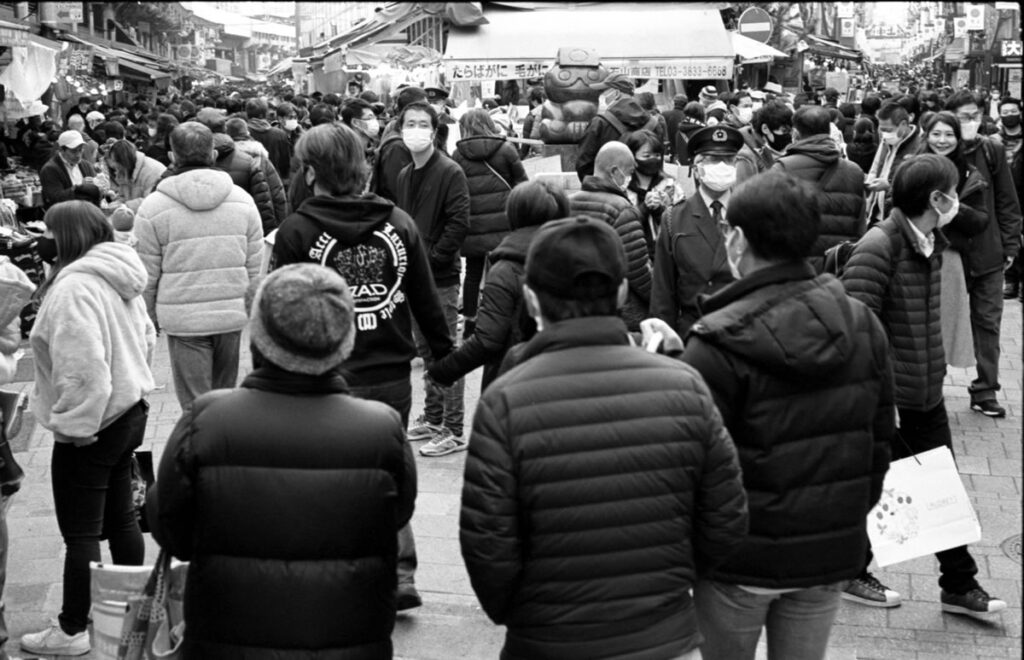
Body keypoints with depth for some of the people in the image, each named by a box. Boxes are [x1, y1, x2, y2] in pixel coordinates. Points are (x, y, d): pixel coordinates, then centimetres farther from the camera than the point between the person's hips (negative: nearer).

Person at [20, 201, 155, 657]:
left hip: (88, 430, -9)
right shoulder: (120, 280, 7)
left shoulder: (73, 287, -23)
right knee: (120, 516, 20)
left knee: (80, 533, 2)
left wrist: (75, 425, -20)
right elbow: (145, 339, 15)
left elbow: (83, 365, -28)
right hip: (129, 412, 9)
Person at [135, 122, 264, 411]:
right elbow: (255, 267, 7)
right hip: (232, 316, 3)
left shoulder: (154, 206, -6)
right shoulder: (242, 200, 3)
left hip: (184, 319, -3)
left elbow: (147, 276, -1)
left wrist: (148, 320, 11)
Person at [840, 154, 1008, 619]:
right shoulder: (877, 248, -22)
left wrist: (936, 368, 18)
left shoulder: (931, 243, 6)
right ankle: (851, 575, 28)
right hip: (886, 400, -8)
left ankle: (959, 585, 24)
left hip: (926, 394, 8)